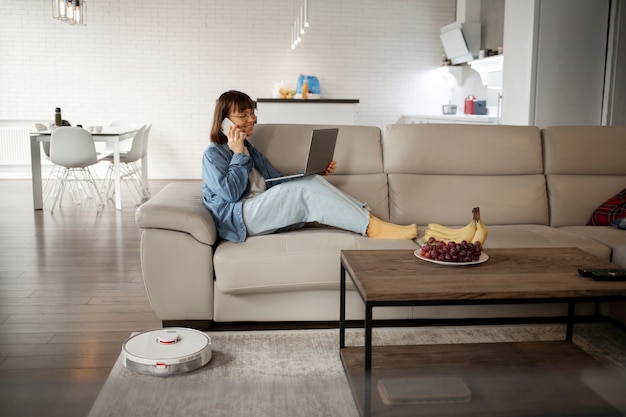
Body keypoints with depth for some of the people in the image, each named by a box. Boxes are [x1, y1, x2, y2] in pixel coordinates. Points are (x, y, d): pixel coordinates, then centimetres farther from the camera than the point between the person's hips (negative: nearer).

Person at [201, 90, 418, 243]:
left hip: (262, 213, 7)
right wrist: (238, 155, -5)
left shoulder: (250, 149, 26)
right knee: (304, 188, -26)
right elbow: (230, 193, -12)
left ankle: (369, 219, -27)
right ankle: (372, 227, -30)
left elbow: (277, 181, 19)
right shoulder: (213, 155, 2)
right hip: (237, 218, -7)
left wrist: (317, 172, 6)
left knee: (313, 181, -16)